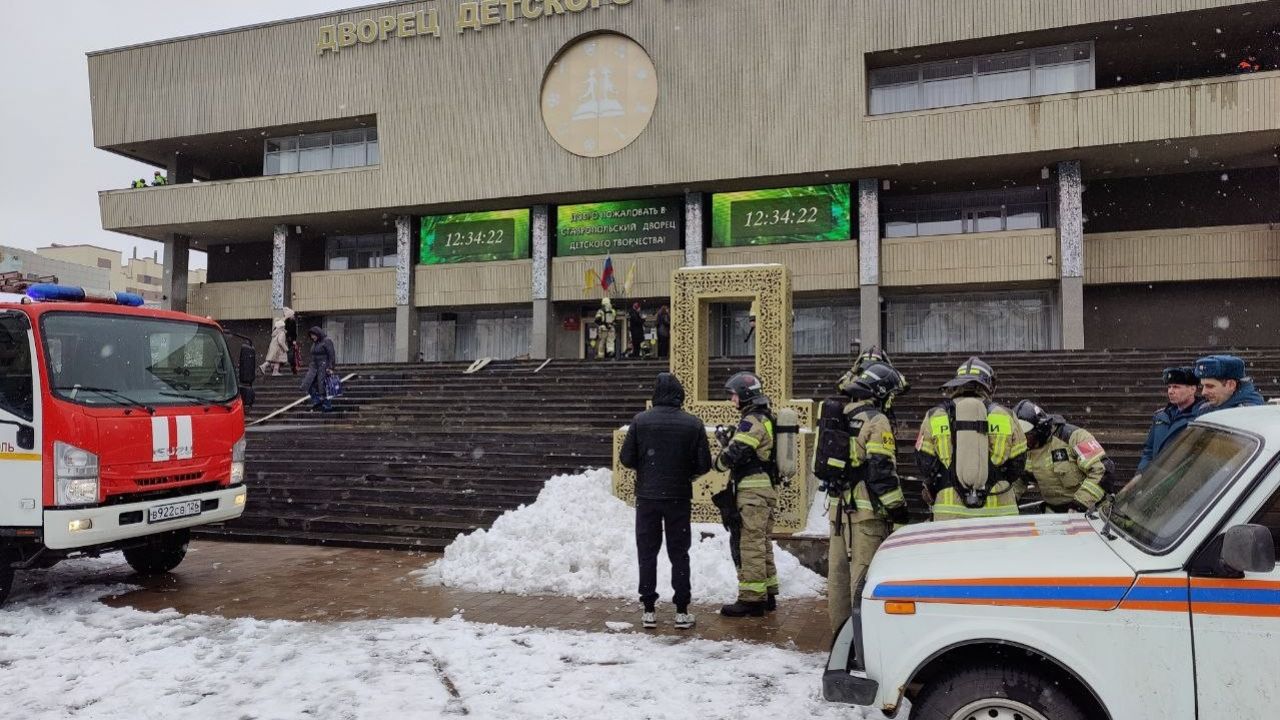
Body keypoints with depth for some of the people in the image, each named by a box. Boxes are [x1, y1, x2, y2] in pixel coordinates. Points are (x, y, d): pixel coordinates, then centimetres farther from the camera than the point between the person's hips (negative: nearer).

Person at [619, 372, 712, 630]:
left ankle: (649, 610, 12)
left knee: (647, 553, 10)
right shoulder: (693, 424, -7)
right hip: (679, 497, 0)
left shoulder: (641, 421, -7)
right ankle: (682, 611, 12)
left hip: (647, 496, 0)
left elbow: (626, 458, -4)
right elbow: (704, 464, -5)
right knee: (679, 554, 10)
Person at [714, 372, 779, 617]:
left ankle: (751, 599, -4)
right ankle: (768, 594, 25)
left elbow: (733, 456, -22)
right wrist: (727, 438, 7)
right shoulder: (766, 419, 17)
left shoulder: (752, 422, -16)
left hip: (752, 490, -10)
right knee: (763, 543, 16)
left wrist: (718, 461, -1)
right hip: (767, 488, 10)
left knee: (751, 544, -7)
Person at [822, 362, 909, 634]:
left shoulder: (839, 418, 13)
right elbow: (882, 472, -17)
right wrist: (898, 512, -12)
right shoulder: (876, 422, -12)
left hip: (838, 508, 8)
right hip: (866, 512, -8)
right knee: (863, 574, -4)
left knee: (838, 570, 13)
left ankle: (840, 630, 22)